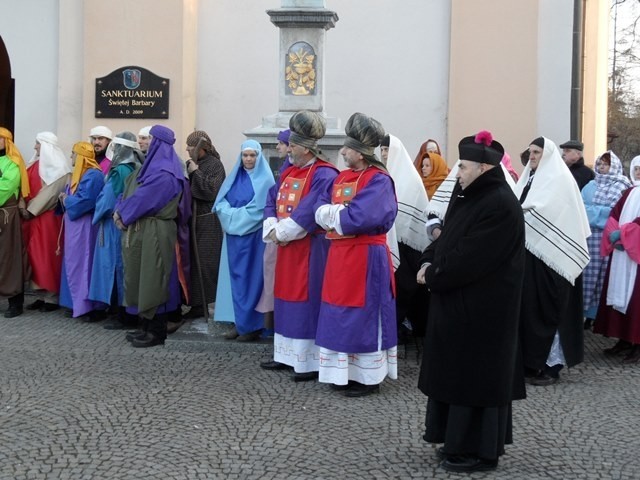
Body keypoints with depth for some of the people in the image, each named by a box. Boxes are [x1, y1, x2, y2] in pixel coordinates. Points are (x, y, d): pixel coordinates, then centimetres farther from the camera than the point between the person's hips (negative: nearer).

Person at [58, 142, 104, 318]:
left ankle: (87, 304, -3)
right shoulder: (79, 173, 17)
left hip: (85, 226, -10)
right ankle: (76, 302, 15)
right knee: (74, 263, 10)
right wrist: (65, 199, 0)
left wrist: (67, 200, -9)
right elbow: (72, 196, 21)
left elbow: (85, 200, -24)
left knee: (83, 262, -8)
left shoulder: (93, 175, -14)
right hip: (74, 224, 10)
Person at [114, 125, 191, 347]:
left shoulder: (163, 173, -17)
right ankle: (147, 326, 21)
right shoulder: (151, 166, 15)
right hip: (141, 230, 10)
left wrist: (122, 213, -7)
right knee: (142, 278, 13)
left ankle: (157, 332, 4)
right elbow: (129, 189, 14)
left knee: (153, 279, -4)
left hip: (154, 232, -10)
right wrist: (119, 210, -2)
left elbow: (143, 197, -20)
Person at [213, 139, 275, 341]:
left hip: (255, 235, -6)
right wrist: (230, 214, -12)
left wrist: (235, 215, -11)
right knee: (237, 277, 7)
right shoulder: (234, 177, 13)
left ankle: (252, 325, 4)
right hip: (234, 234, 6)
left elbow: (259, 208, -13)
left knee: (252, 277, -3)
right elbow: (220, 202, 7)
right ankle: (240, 322, 14)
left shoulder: (265, 179, -4)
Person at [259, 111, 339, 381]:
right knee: (287, 298, 13)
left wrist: (282, 233, -15)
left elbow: (309, 212, -21)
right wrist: (272, 230, -5)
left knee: (307, 300, -5)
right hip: (286, 246, 9)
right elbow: (272, 200, 11)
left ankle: (311, 361, 3)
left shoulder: (323, 175, -14)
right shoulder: (288, 171, 13)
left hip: (310, 248, -9)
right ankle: (288, 355, 23)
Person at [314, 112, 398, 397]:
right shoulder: (342, 177, 12)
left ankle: (368, 377, 10)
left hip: (365, 256, -8)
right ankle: (345, 371, 23)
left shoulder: (378, 180, -13)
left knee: (363, 315, -1)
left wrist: (333, 213, -8)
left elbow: (357, 218, -24)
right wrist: (342, 211, -13)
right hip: (340, 254, 8)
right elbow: (320, 211, 5)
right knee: (341, 315, 12)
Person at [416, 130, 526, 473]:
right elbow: (448, 238, 15)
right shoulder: (470, 197, 12)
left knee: (476, 373, -1)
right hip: (460, 302, 10)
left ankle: (480, 449, 12)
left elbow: (469, 257, -23)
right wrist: (428, 262, -3)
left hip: (481, 307, -10)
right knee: (459, 371, 16)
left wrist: (432, 276, -13)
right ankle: (462, 441, 28)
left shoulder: (500, 205, -20)